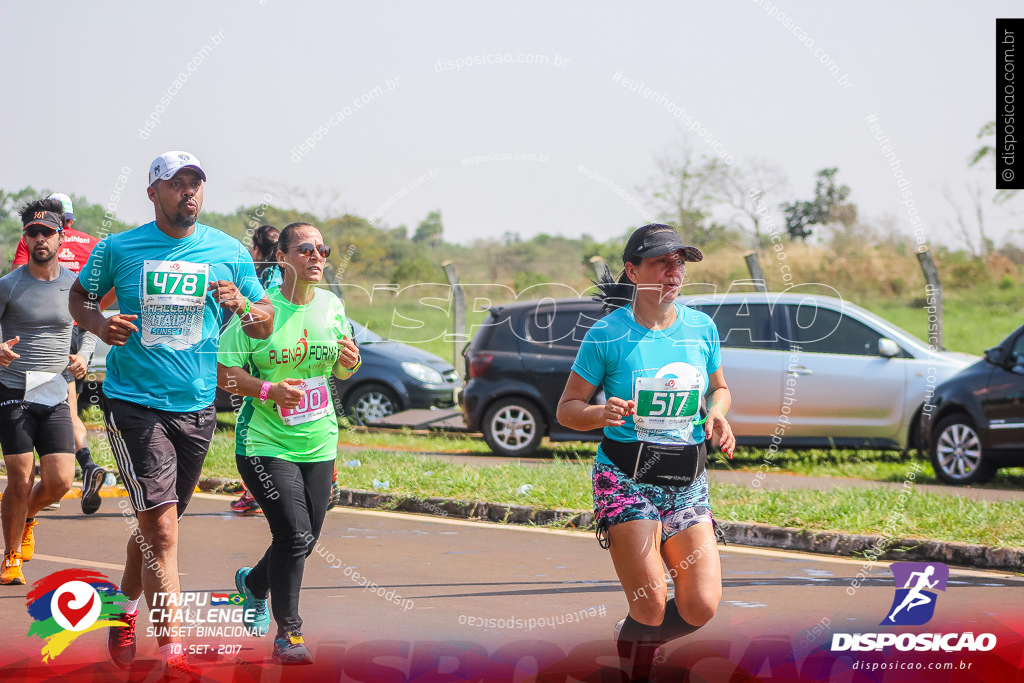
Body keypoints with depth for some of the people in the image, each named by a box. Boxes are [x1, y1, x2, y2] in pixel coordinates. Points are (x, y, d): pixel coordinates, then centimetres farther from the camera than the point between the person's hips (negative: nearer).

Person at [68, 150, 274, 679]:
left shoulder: (229, 252, 4)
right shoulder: (117, 249, -1)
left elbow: (266, 324, 10)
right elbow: (79, 296, 14)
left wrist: (243, 306, -12)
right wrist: (99, 324, -8)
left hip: (196, 407, 4)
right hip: (133, 402, -4)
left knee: (157, 525, 15)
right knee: (160, 527, -15)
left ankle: (125, 612, 40)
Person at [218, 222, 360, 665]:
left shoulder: (332, 306, 5)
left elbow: (341, 371, 17)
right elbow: (224, 372, -8)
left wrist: (350, 361, -6)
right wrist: (269, 390, -23)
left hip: (319, 443, 6)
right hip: (265, 442, -6)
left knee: (304, 540, 11)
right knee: (294, 534, -16)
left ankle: (253, 583, 43)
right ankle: (287, 634, -1)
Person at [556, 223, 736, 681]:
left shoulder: (702, 329, 6)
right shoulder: (607, 335, -6)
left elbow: (719, 389, 22)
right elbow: (567, 409, -1)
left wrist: (716, 415, -1)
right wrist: (601, 413, -22)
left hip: (687, 483, 4)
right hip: (626, 480, -4)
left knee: (701, 607, -6)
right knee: (651, 609, -13)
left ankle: (632, 638, 25)